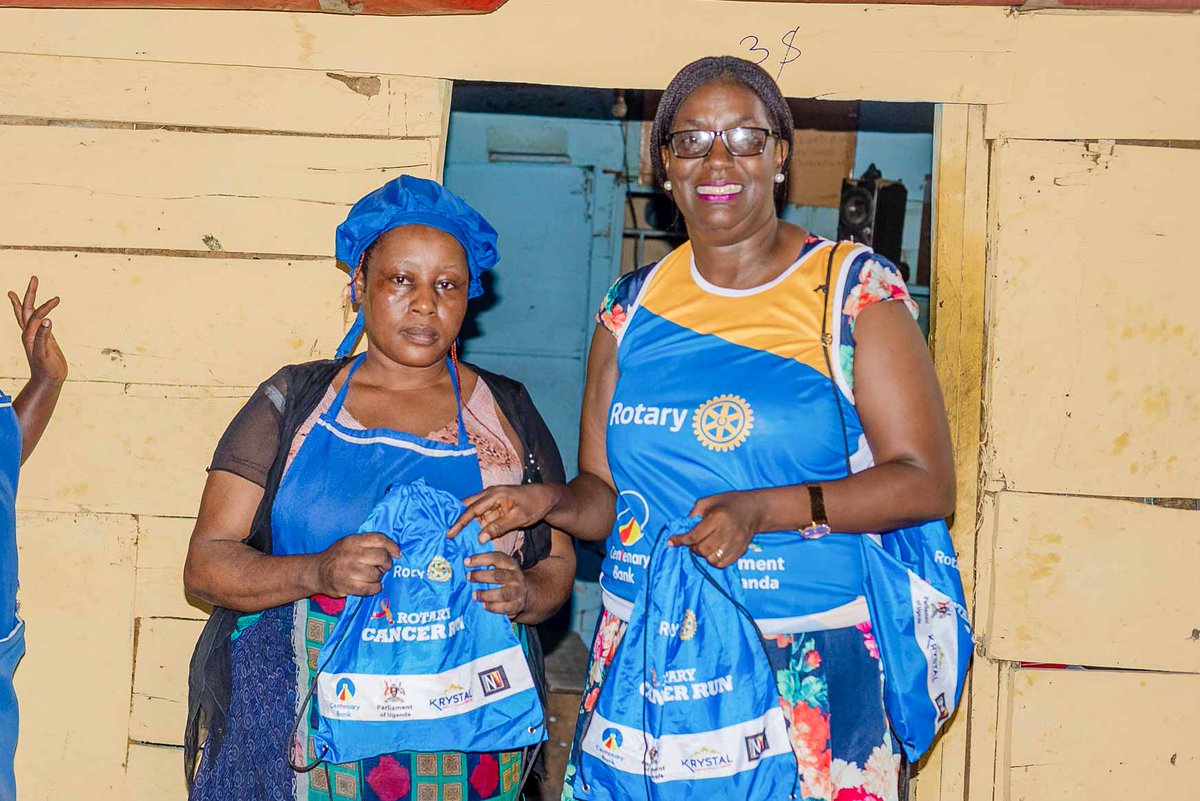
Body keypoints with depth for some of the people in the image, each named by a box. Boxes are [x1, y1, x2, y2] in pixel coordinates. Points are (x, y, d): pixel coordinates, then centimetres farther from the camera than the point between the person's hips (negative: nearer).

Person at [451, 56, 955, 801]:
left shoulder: (854, 286, -2)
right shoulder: (633, 306, 10)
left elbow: (926, 482, -7)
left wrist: (766, 510, -19)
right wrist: (552, 501, -8)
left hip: (810, 673, -3)